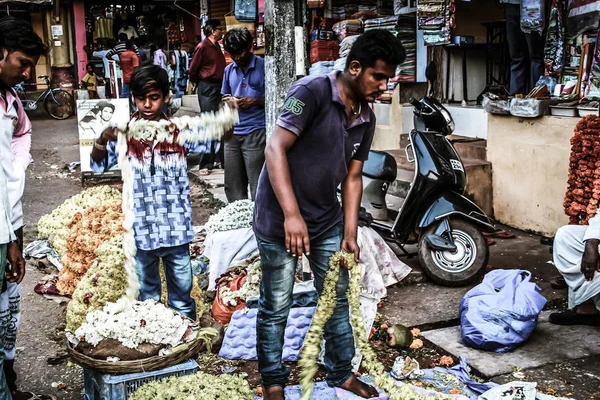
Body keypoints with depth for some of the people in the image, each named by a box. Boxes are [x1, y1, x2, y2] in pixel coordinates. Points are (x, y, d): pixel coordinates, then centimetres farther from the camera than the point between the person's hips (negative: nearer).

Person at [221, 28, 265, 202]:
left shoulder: (263, 67, -4)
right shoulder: (229, 70, 14)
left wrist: (255, 101, -15)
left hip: (255, 133, -6)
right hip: (232, 133, 6)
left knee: (257, 186, -4)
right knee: (232, 186, 10)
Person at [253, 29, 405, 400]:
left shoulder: (366, 119, 3)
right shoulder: (312, 92, -20)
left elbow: (352, 177, 9)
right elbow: (275, 149, -26)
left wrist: (350, 234, 4)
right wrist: (292, 215, -32)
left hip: (327, 219, 7)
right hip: (280, 219, -7)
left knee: (337, 299, 15)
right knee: (276, 308, 5)